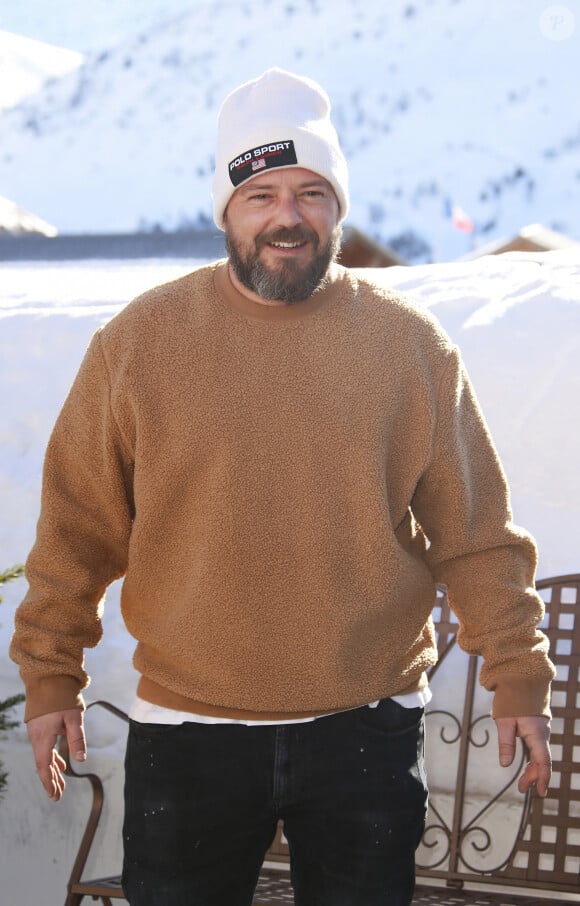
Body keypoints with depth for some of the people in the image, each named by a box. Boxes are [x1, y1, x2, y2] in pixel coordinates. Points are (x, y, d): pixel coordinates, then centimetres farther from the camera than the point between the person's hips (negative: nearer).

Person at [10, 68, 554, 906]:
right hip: (187, 734, 0)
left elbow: (476, 536, 4)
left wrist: (516, 676, 3)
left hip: (368, 731, 1)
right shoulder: (140, 342, -2)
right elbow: (77, 534, 3)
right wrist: (50, 677, 3)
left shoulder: (411, 346, 1)